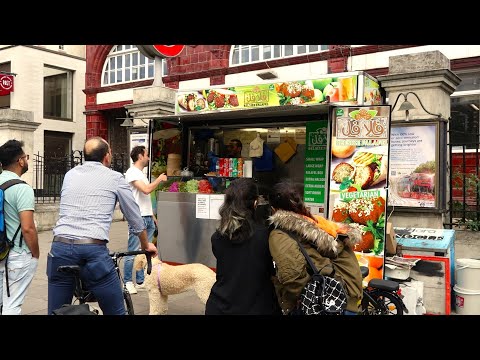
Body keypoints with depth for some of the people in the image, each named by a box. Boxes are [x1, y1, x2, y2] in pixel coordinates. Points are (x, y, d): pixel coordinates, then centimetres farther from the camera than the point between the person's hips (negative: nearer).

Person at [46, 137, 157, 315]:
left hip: (60, 247, 4)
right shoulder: (115, 178, 8)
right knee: (116, 312, 8)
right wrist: (146, 245, 33)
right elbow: (135, 217, 17)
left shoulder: (70, 174, 19)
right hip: (94, 250, -4)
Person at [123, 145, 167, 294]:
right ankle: (128, 282, 6)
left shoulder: (141, 173, 20)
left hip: (148, 218, 9)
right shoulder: (132, 172, -9)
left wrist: (153, 216, 21)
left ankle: (141, 281, 18)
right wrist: (159, 179, -8)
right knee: (133, 253, -4)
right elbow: (146, 190, -22)